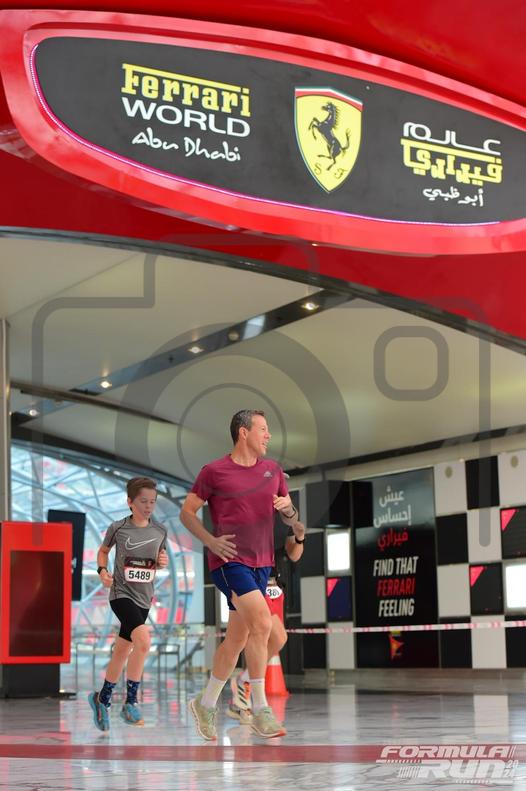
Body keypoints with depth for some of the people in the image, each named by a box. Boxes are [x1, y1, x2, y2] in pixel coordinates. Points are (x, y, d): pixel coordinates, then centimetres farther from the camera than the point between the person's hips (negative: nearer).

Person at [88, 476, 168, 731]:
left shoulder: (160, 530, 3)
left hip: (144, 597, 5)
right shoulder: (118, 528, -6)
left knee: (122, 651, 14)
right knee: (143, 640, -25)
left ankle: (102, 698, 34)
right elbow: (103, 550, 11)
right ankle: (130, 703, -15)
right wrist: (102, 570, -6)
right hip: (121, 593, -5)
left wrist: (163, 562, -4)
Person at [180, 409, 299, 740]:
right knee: (262, 622, -22)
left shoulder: (273, 470, 12)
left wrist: (288, 508, -7)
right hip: (229, 561, -6)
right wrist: (211, 541, -12)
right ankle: (260, 710, -16)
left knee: (237, 638, 10)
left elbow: (291, 519, 17)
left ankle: (206, 704, 27)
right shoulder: (214, 471, -3)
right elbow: (187, 512, 3)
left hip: (261, 563, 6)